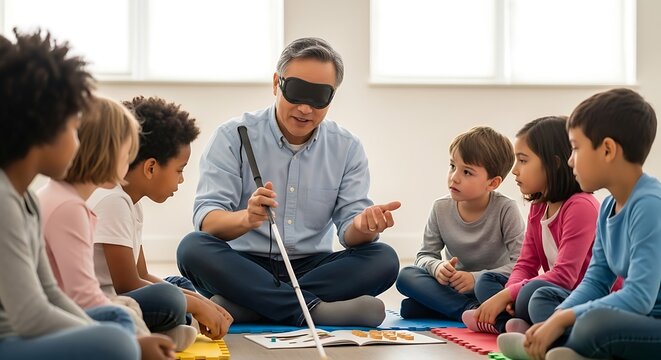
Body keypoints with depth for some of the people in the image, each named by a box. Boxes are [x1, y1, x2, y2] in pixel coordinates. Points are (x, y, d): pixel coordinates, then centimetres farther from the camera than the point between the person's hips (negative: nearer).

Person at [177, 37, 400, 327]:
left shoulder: (347, 148, 6)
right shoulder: (233, 137, -3)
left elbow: (349, 234, -1)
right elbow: (207, 220, -13)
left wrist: (361, 227, -27)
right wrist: (246, 219, -37)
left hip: (312, 269, 3)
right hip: (243, 268, -2)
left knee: (383, 259, -23)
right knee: (193, 248, -30)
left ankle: (241, 305, -29)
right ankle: (313, 310, -34)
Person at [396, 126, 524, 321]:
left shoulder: (505, 209, -14)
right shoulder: (441, 208, -2)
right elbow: (425, 255, 2)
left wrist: (476, 278, -28)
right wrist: (437, 267, -22)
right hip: (454, 288, 5)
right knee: (406, 275, -21)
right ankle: (471, 310, -32)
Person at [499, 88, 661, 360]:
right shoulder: (609, 206, 8)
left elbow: (639, 297, -27)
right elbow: (595, 282, 9)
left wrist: (563, 319, -20)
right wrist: (554, 321, -10)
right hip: (637, 317, 10)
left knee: (595, 323, -37)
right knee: (543, 298, 16)